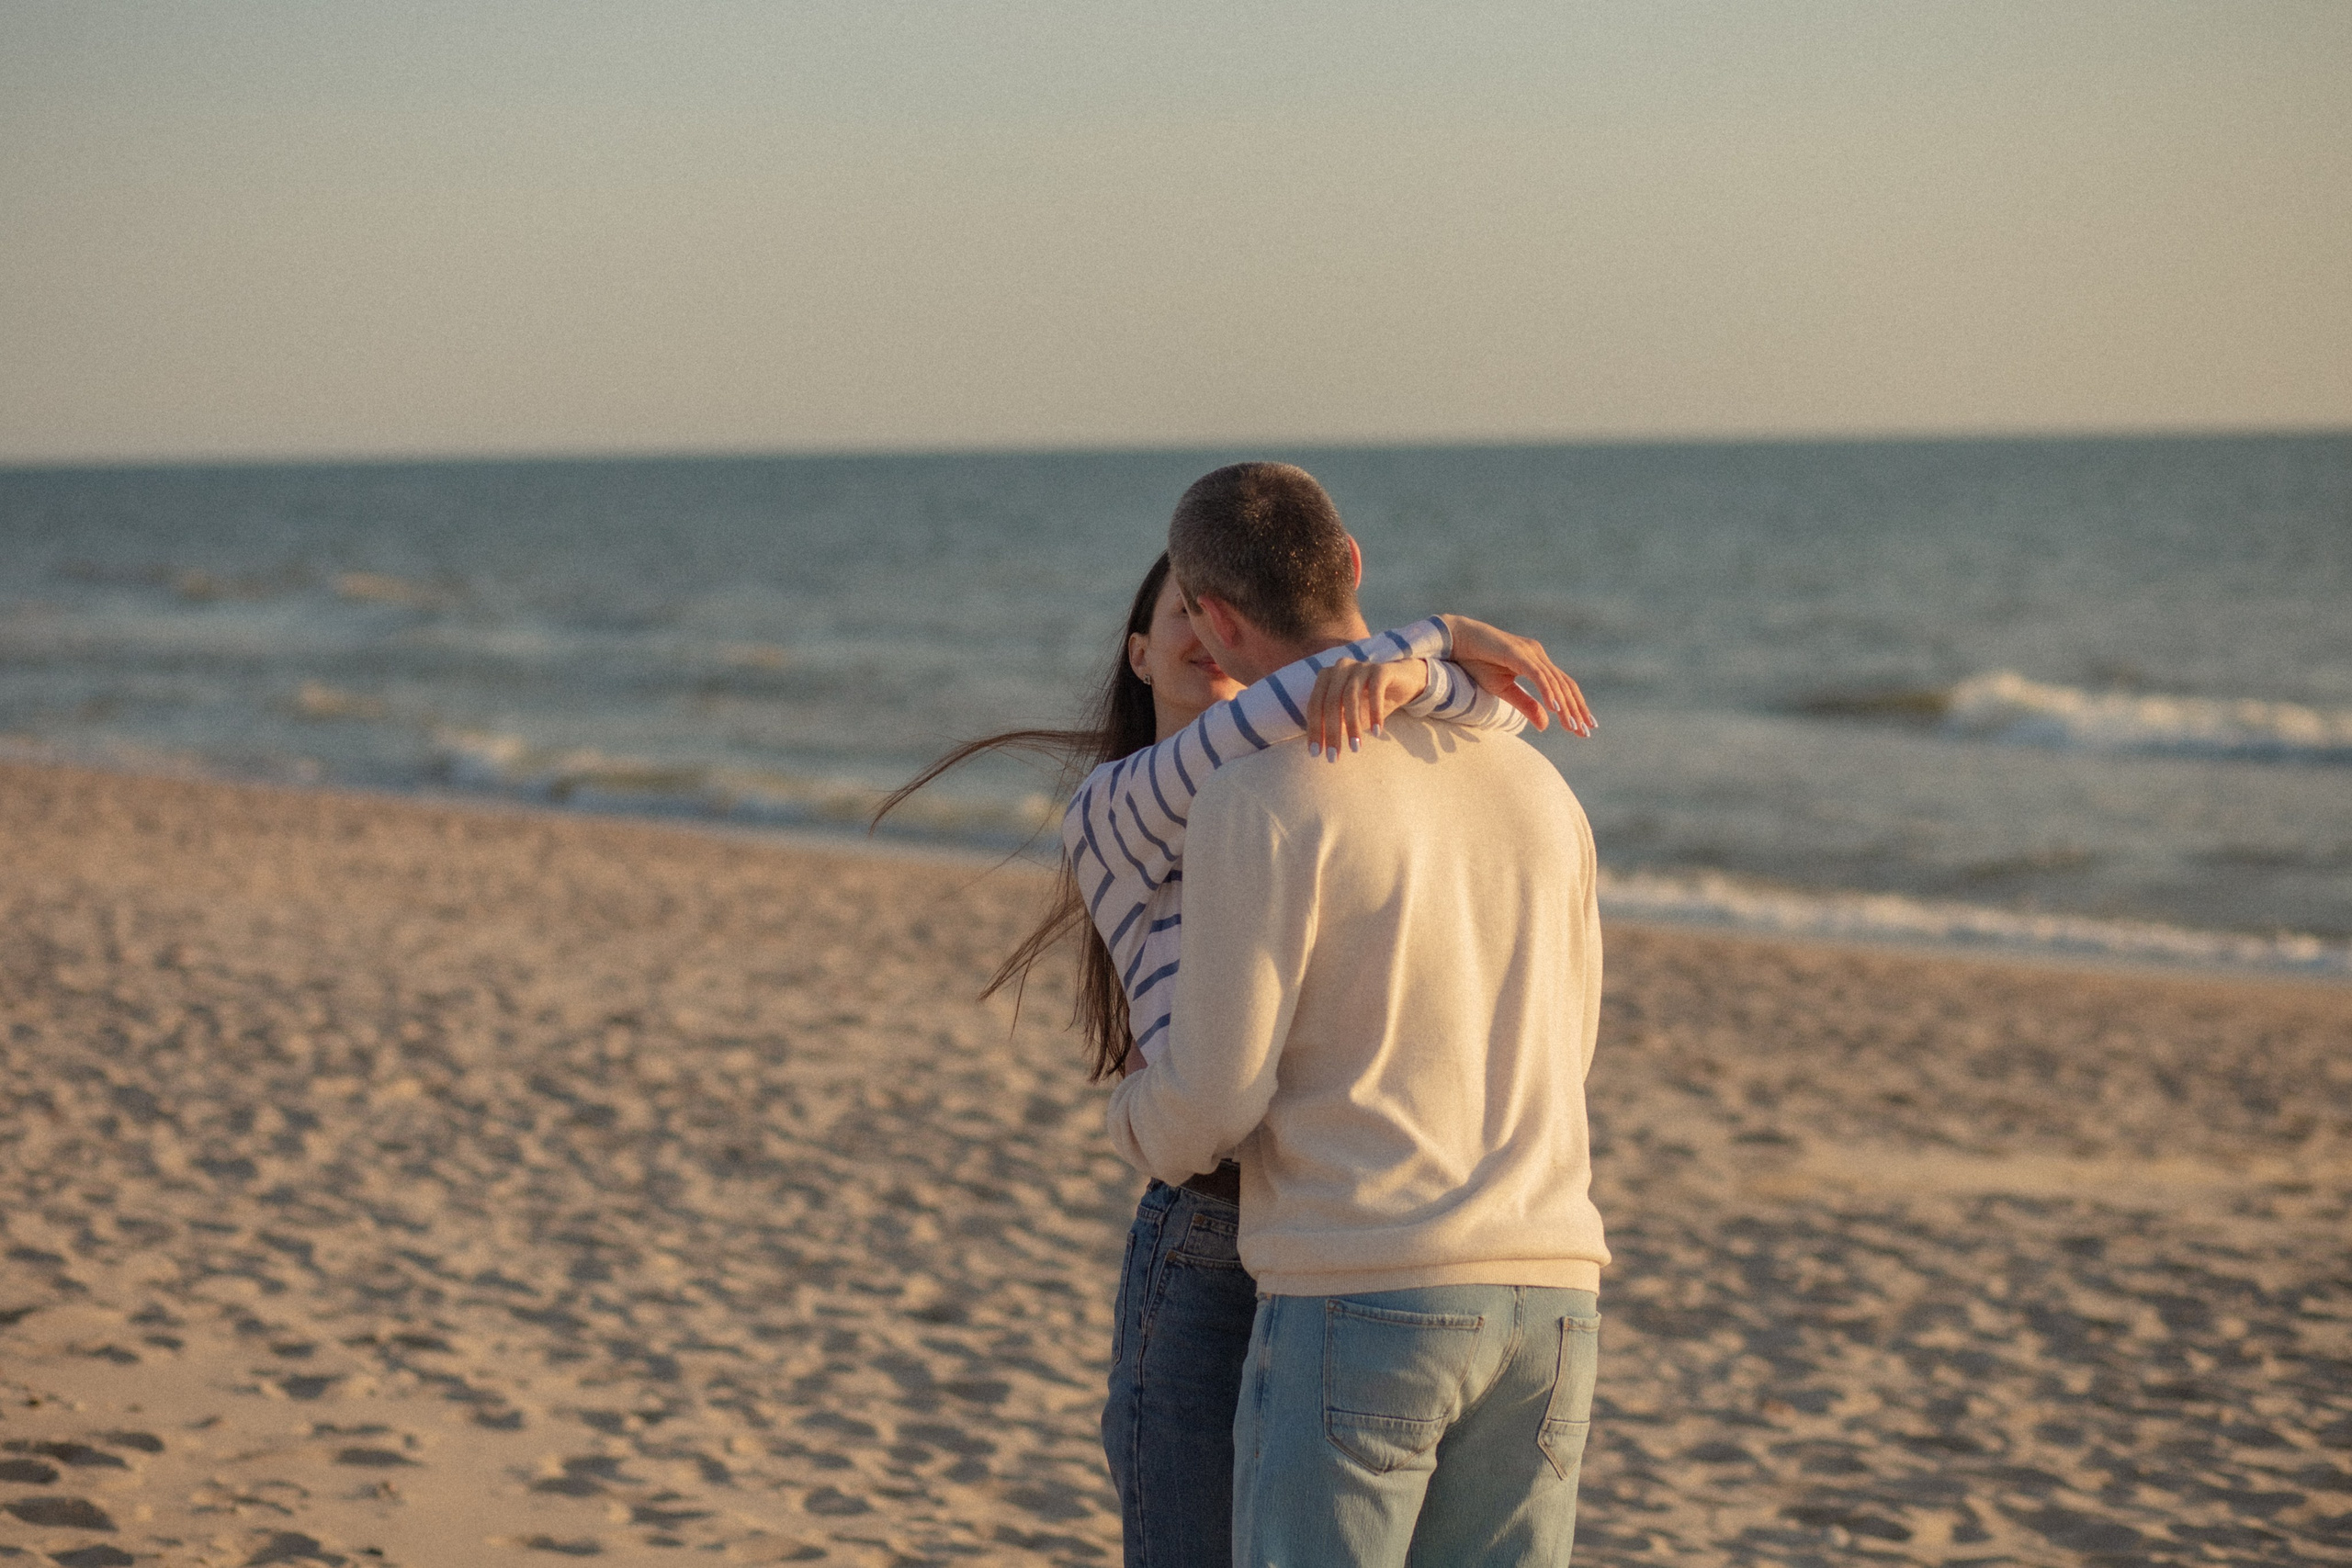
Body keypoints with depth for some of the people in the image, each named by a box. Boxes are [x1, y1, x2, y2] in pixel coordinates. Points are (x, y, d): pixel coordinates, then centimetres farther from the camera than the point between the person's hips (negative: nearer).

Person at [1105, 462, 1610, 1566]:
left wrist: (1145, 1131, 15)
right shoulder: (1532, 783, 12)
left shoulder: (1257, 801, -11)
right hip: (1545, 1307, 6)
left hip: (1359, 1308, -6)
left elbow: (1210, 1101, -11)